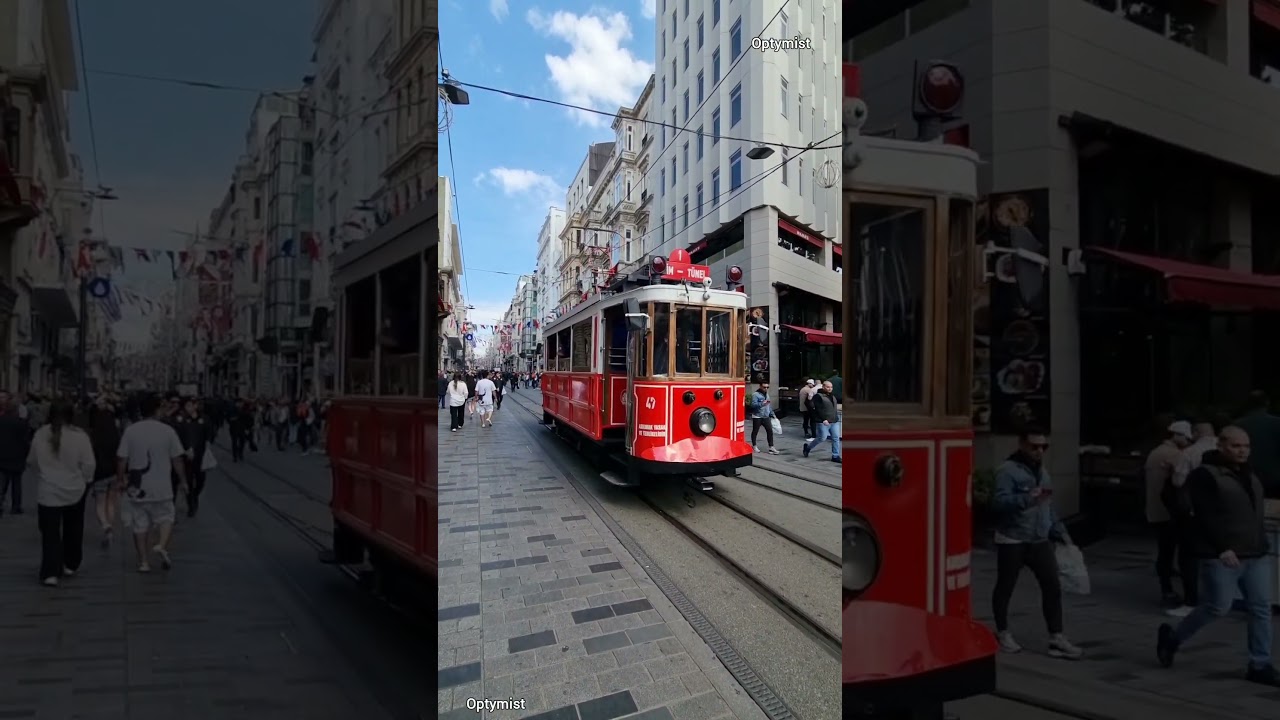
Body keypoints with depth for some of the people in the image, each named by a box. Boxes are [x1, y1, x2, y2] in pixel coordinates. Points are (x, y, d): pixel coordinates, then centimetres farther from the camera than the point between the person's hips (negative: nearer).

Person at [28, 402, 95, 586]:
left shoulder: (40, 435, -5)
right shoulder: (79, 436, -12)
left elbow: (31, 462, 7)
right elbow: (88, 464, -10)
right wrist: (85, 480, 8)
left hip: (47, 492, 0)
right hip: (74, 490, 0)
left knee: (50, 533, 3)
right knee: (72, 530, 18)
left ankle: (50, 572, -5)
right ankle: (70, 565, 28)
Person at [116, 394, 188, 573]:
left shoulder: (130, 431, -3)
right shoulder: (168, 430, -5)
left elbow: (122, 459, -2)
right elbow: (177, 459, -3)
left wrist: (120, 479, 11)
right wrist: (182, 480, 7)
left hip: (137, 487, 1)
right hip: (161, 487, -1)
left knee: (140, 524, 10)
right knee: (165, 518, 13)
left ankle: (143, 561, 14)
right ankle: (162, 546, -12)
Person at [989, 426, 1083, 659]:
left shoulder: (1042, 471, 14)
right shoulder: (1008, 470, -13)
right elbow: (999, 502, -25)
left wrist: (1059, 531, 16)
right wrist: (1028, 498, -37)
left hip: (1040, 540, 7)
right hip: (1012, 541, -7)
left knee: (1053, 587, 1)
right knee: (1005, 588, 7)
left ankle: (1056, 638, 8)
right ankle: (1003, 633, 22)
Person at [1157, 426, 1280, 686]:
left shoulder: (1249, 475, 17)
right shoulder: (1205, 475, -10)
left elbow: (1255, 514, 24)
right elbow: (1206, 516, -17)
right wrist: (1222, 548, -23)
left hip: (1256, 555, 8)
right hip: (1222, 556, -8)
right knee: (1218, 607, -6)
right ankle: (1172, 637, 14)